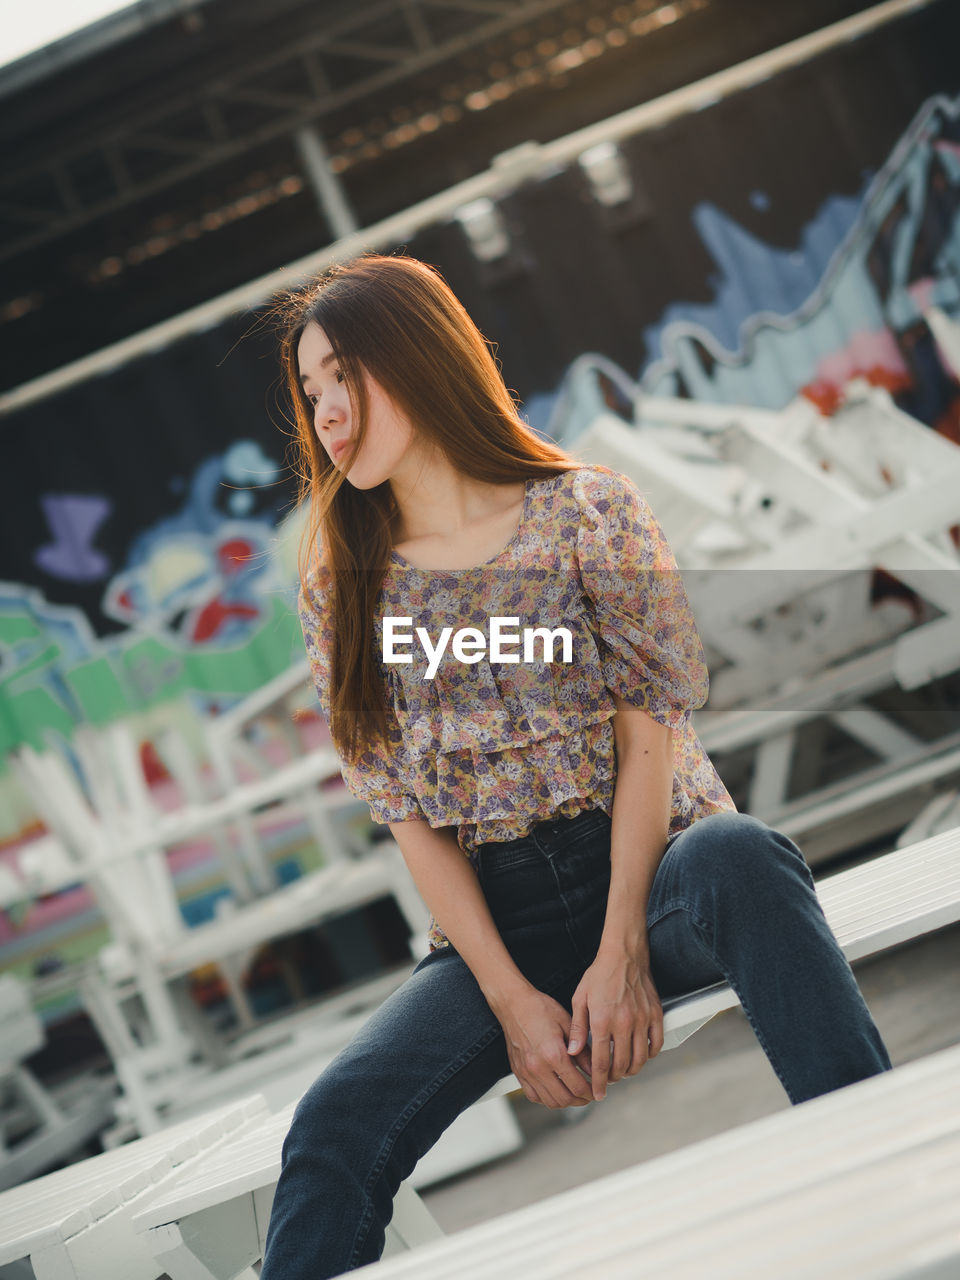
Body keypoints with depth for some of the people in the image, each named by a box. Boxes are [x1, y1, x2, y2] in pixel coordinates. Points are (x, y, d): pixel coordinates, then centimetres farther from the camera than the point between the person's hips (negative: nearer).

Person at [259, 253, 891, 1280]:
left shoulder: (585, 509, 0)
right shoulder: (343, 590, 7)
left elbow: (650, 731, -6)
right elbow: (411, 819, 2)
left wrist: (621, 951, -17)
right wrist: (511, 997, -10)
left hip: (651, 867, -2)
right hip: (496, 916, 2)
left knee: (740, 854, -38)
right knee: (336, 1126, -24)